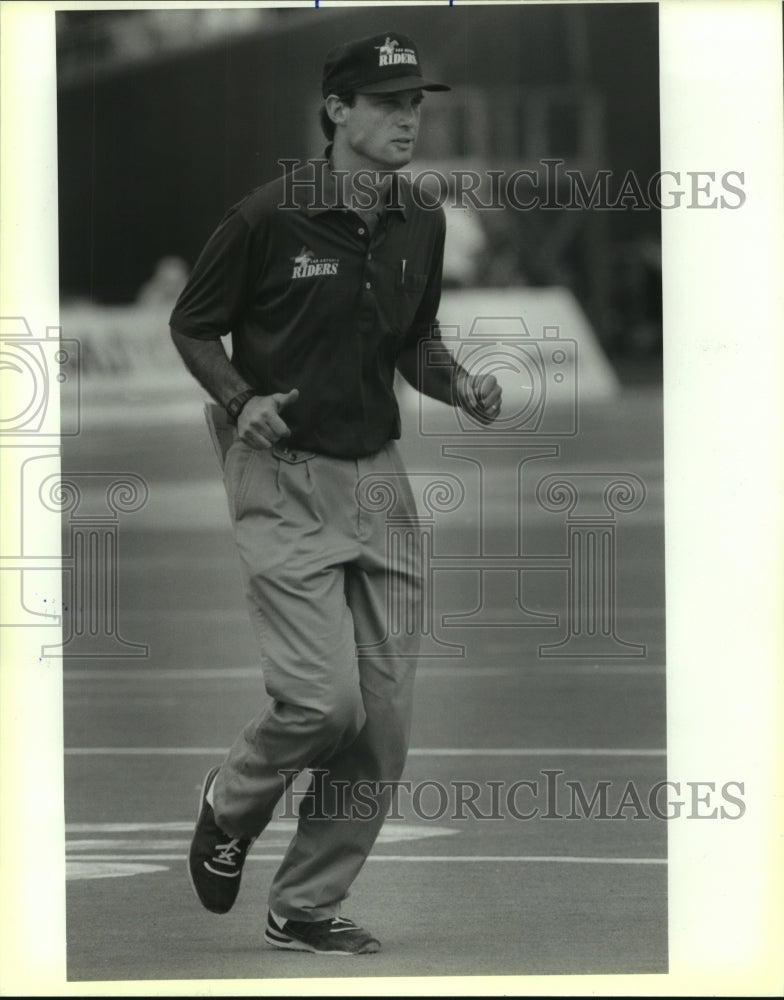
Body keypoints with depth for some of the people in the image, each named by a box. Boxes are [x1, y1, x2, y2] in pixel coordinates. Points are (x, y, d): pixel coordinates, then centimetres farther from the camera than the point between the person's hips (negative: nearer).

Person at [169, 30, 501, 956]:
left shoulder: (420, 227, 6)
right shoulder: (268, 217, -11)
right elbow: (189, 325, 1)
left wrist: (460, 386, 0)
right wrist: (240, 401, -16)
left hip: (379, 476, 6)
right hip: (284, 479, -6)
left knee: (383, 722, 2)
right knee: (323, 699, -16)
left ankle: (305, 909, 15)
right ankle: (229, 806, 16)